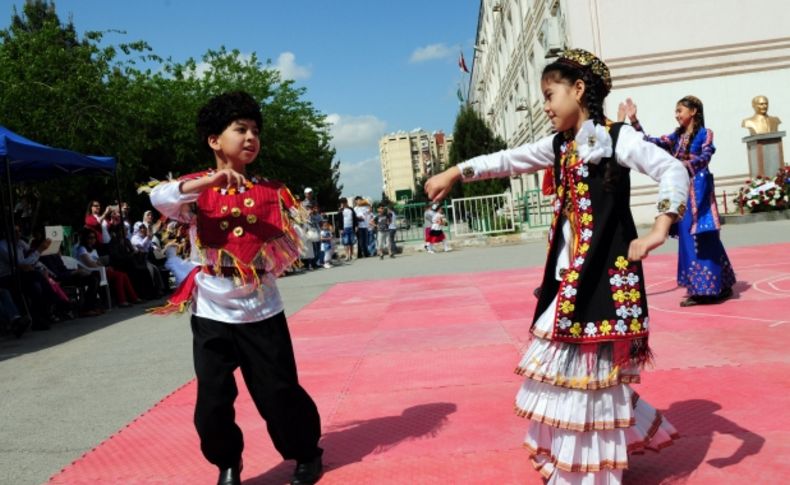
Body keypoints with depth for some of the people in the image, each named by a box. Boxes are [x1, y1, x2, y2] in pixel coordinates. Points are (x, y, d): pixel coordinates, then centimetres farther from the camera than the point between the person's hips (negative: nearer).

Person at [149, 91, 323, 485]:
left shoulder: (271, 192, 3)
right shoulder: (197, 189, -1)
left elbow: (292, 246, 7)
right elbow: (159, 198, -22)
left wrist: (274, 255, -12)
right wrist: (208, 182, -34)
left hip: (262, 312, 1)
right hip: (212, 315, 0)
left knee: (279, 393, 6)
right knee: (212, 402, 5)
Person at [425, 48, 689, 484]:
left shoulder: (617, 137, -7)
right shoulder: (559, 146, 13)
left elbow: (673, 170, -16)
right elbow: (507, 161, 17)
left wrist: (658, 230, -29)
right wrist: (453, 173, 15)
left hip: (606, 274, -7)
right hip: (569, 276, 7)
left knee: (589, 370, -1)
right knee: (573, 367, 12)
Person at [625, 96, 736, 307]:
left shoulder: (704, 133, -3)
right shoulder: (676, 136, 14)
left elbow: (705, 157, -18)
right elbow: (651, 142, 7)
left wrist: (684, 165, -37)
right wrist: (633, 120, 1)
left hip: (699, 190, -6)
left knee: (705, 239, -5)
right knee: (688, 239, 6)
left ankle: (718, 287, 4)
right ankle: (698, 289, 13)